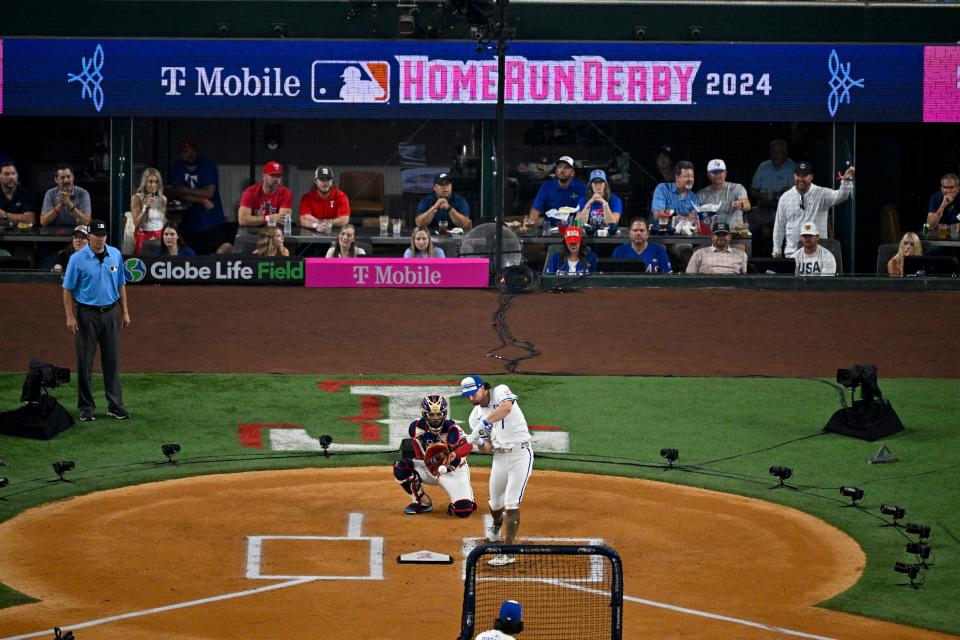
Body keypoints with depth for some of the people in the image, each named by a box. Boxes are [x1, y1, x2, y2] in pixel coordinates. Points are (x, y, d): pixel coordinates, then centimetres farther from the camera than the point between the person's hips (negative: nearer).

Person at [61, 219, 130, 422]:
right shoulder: (78, 259, -9)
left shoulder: (115, 255, 3)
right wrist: (70, 316, -10)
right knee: (85, 361, 2)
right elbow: (68, 289, -5)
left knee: (112, 360, 5)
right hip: (87, 314, -3)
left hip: (111, 314, 3)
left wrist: (125, 312, 9)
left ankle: (115, 405, 10)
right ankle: (86, 407, 9)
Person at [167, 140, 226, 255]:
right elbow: (179, 195, -8)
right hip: (190, 224, 2)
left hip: (213, 223, -2)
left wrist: (184, 189, -16)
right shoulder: (176, 169, 1)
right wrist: (202, 201, -18)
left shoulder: (208, 166, -4)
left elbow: (209, 192, -14)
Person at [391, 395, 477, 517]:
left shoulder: (450, 429, -27)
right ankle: (423, 503, -3)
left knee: (463, 511, -24)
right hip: (430, 468, 4)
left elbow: (468, 446, -42)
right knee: (400, 467, -21)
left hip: (453, 471, -4)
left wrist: (454, 455, -61)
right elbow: (420, 455, 0)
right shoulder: (416, 427, -13)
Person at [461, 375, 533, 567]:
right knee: (495, 503, 17)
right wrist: (483, 443, -19)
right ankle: (497, 524, 52)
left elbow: (506, 407, -36)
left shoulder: (500, 392, -11)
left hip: (520, 453, -6)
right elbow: (486, 448, 6)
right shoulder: (475, 416, 5)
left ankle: (508, 552, -6)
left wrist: (482, 425, -42)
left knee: (511, 504, -12)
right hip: (499, 456, 6)